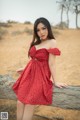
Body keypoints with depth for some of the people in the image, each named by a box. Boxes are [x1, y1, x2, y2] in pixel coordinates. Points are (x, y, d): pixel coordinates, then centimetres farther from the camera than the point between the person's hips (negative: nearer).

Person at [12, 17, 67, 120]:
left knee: (29, 104, -4)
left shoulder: (52, 42, -9)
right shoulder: (36, 42, 12)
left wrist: (55, 81, -12)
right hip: (28, 74, 7)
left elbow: (51, 63, -13)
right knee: (20, 102, 4)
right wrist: (25, 69, 28)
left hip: (40, 76, -7)